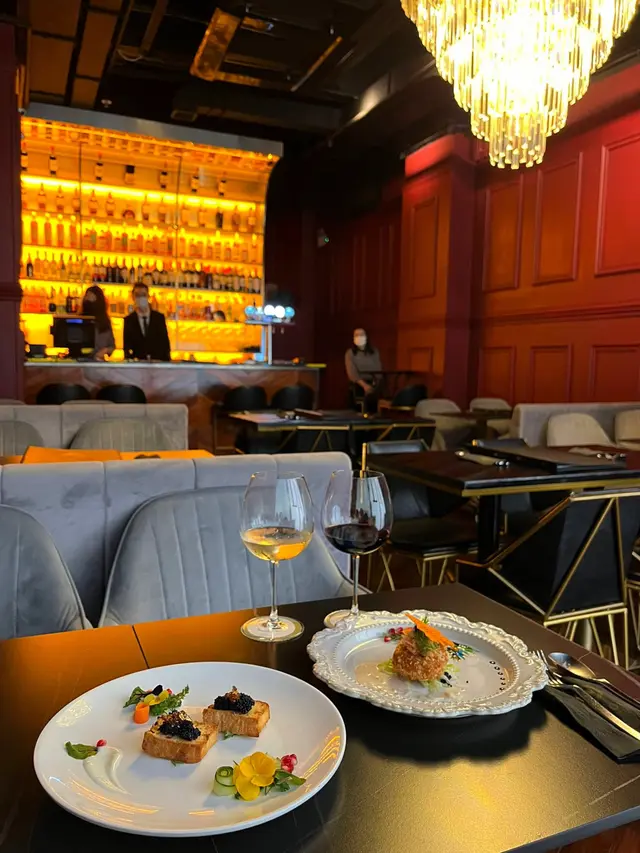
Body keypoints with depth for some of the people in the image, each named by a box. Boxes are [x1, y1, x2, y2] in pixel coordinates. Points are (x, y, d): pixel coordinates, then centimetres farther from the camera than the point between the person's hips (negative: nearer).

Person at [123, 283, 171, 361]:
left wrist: (167, 363, -3)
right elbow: (127, 346, 6)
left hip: (158, 363, 0)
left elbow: (165, 343, 6)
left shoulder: (159, 317, 6)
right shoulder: (128, 320, 5)